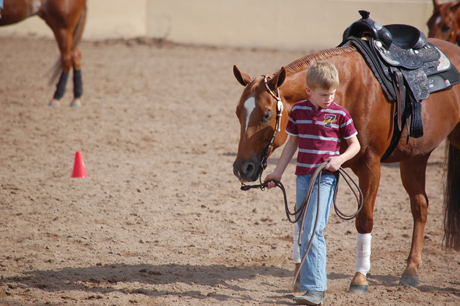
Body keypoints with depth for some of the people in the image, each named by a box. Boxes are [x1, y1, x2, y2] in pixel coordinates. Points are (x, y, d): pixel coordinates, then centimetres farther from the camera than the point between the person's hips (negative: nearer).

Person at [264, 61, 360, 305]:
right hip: (303, 177, 5)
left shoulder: (340, 114, -5)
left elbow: (355, 145, 3)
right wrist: (278, 173, 15)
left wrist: (340, 159, -15)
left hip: (325, 177, -5)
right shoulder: (298, 110, 4)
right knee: (303, 231, 11)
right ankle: (311, 278, 25)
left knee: (313, 231, -14)